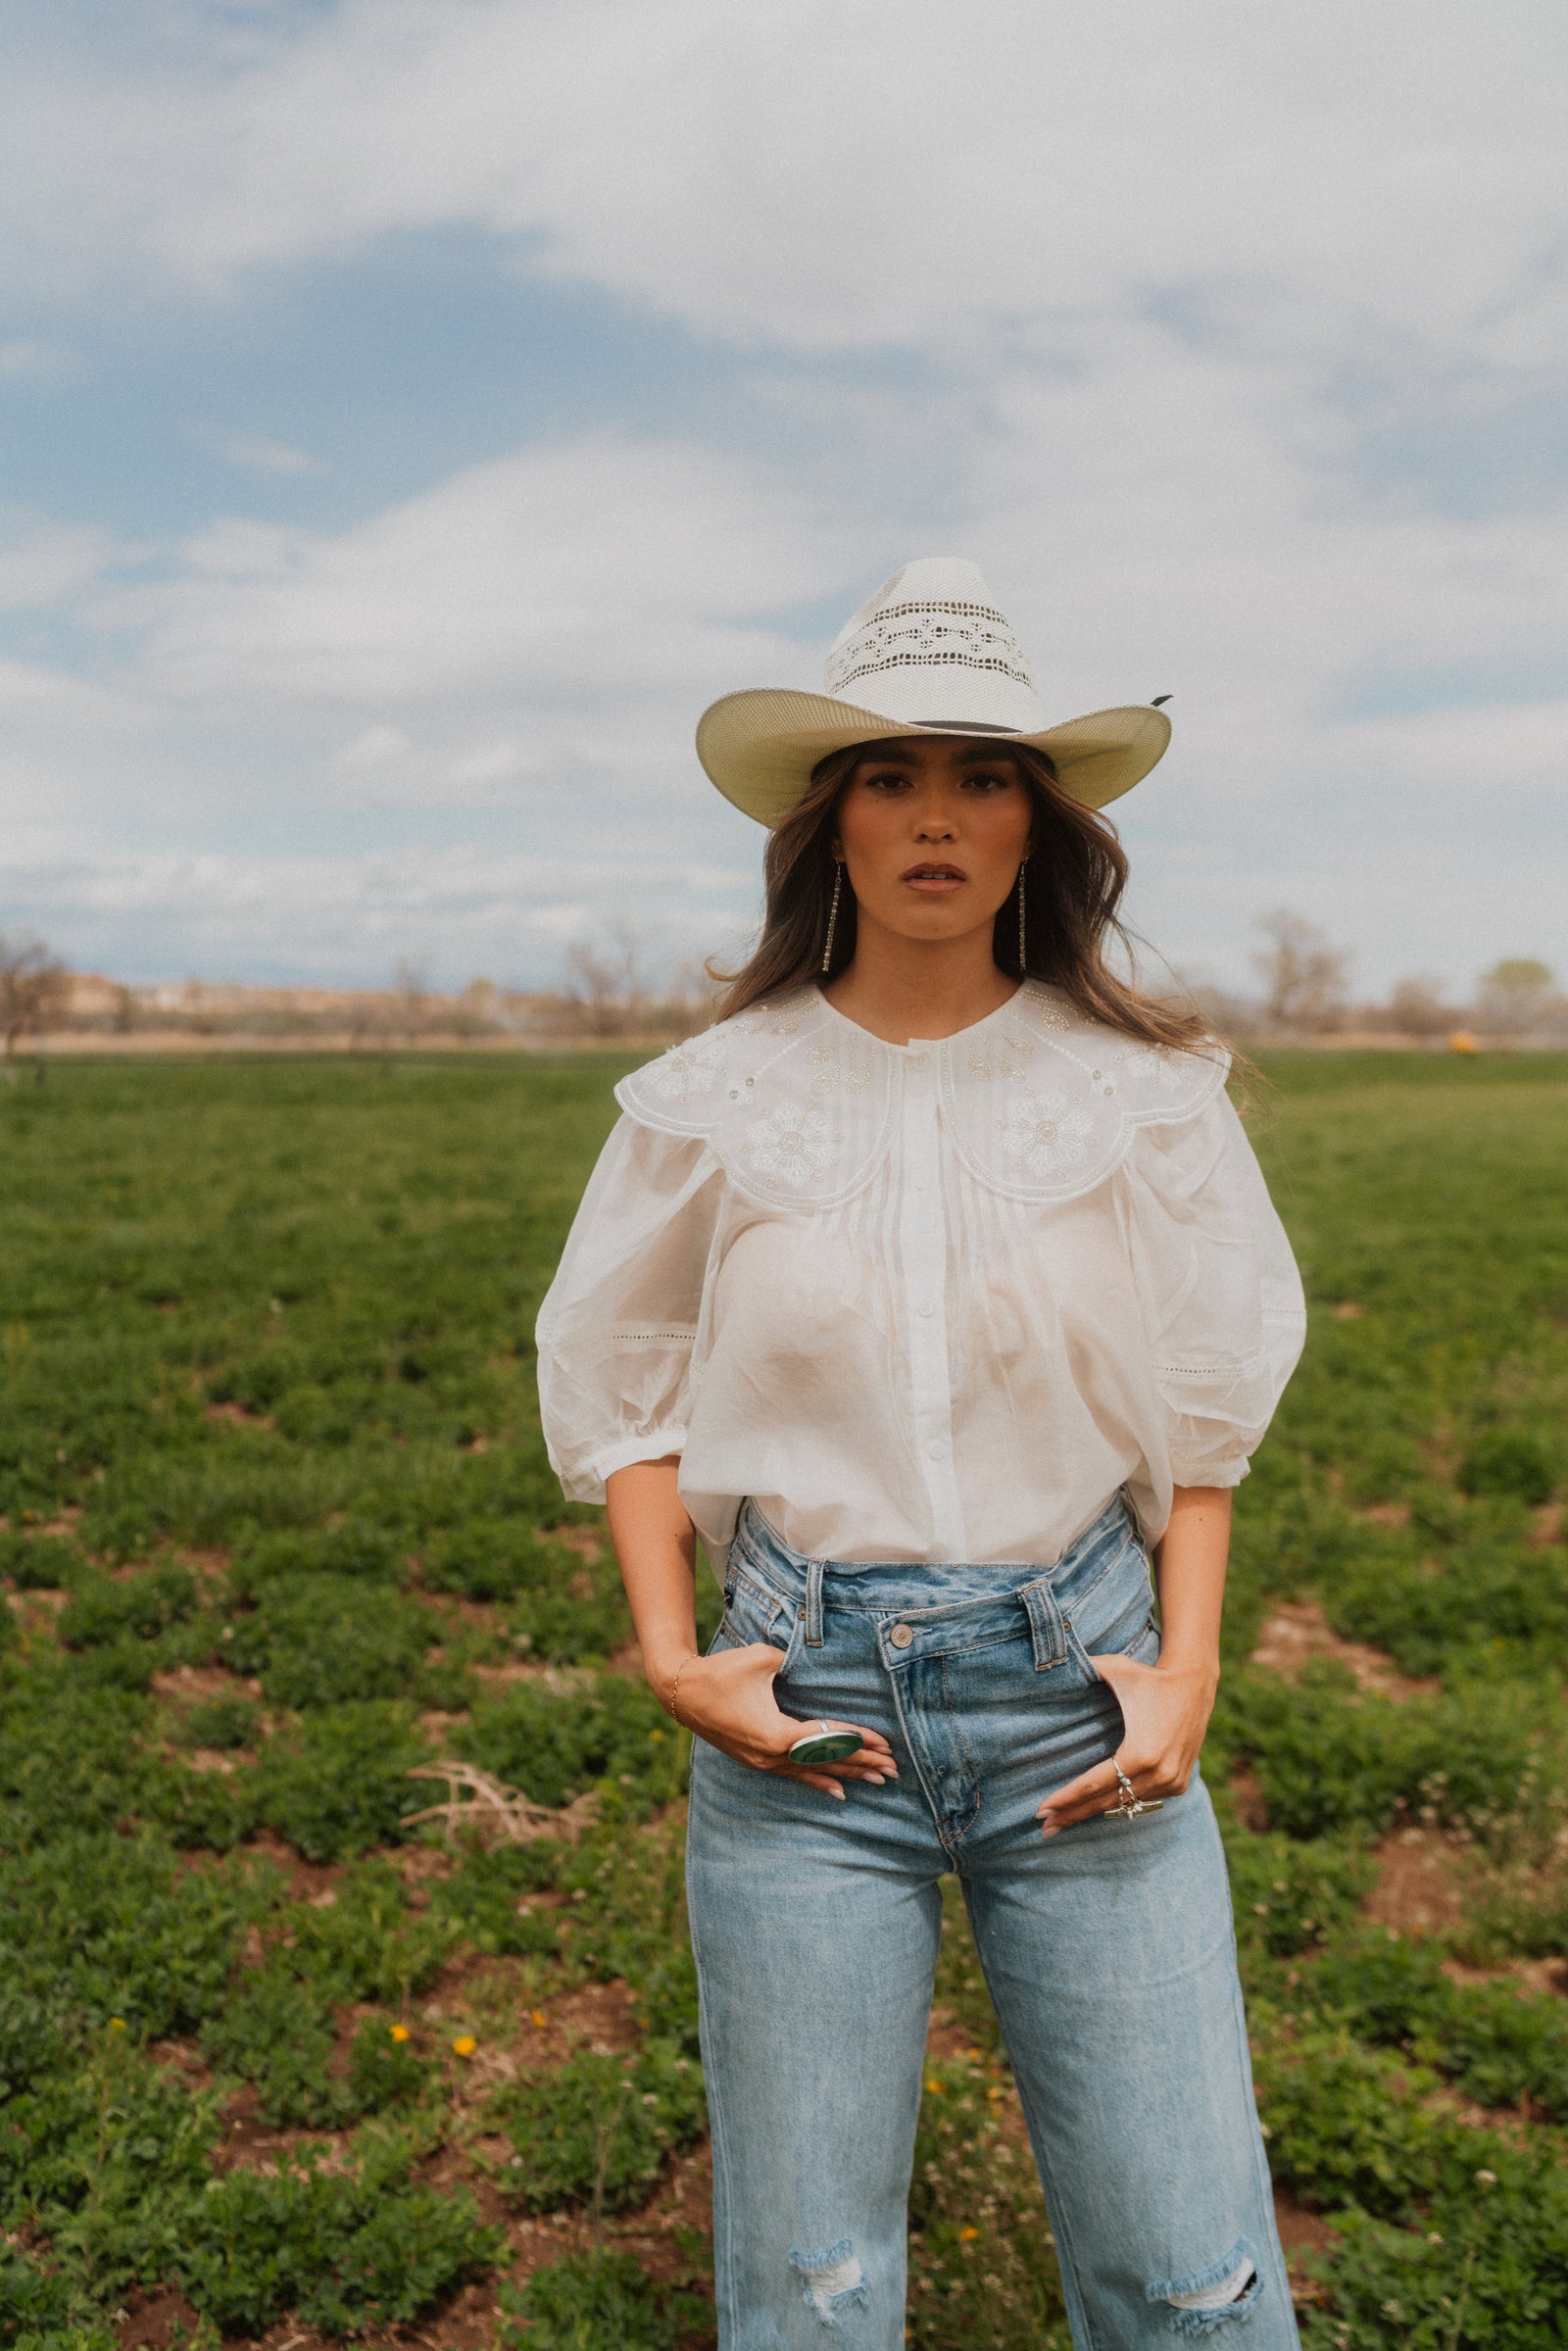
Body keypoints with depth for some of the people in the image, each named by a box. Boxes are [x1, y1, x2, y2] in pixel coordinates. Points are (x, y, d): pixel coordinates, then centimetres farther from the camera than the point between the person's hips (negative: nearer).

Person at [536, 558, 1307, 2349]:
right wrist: (673, 1655, -2)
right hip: (802, 1699, 0)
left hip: (1077, 1683, 1)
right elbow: (614, 1385, 8)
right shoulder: (713, 1102, -3)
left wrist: (1188, 1668, -1)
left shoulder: (1143, 1095, -2)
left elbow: (1208, 1396, 8)